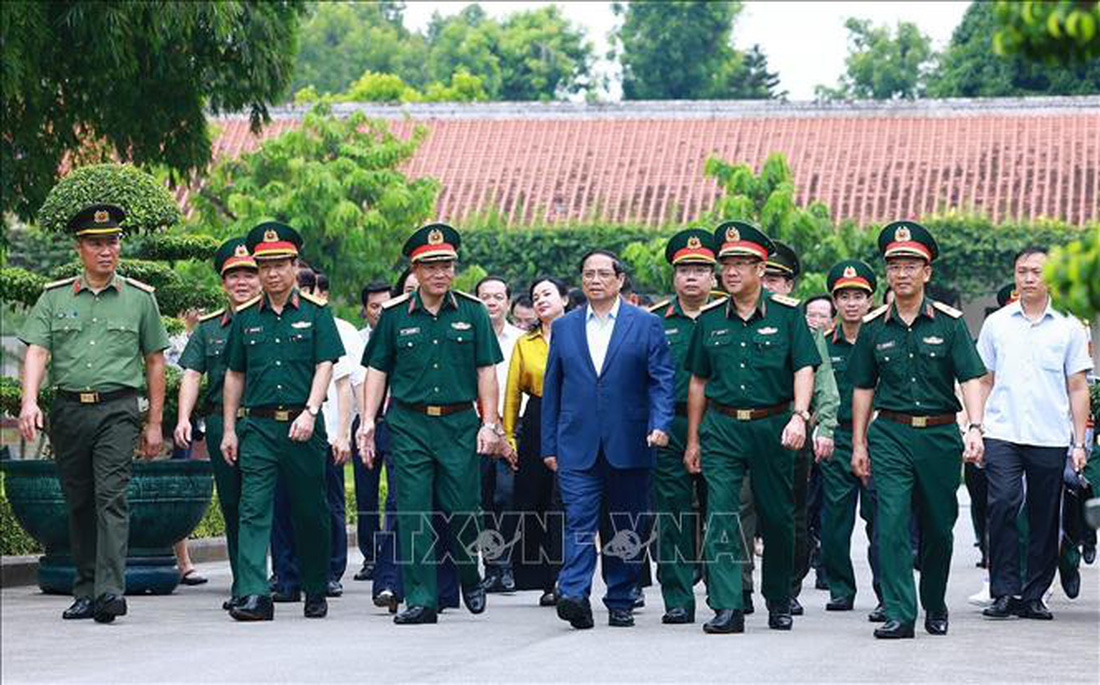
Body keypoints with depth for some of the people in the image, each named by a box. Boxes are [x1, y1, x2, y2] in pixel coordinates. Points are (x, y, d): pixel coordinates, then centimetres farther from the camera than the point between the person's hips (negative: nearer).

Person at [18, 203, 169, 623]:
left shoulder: (139, 298, 7)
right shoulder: (54, 297, 9)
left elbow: (154, 362, 11)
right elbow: (36, 352, 0)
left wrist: (155, 423, 8)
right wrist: (29, 401, -17)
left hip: (117, 409, -3)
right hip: (68, 410, 3)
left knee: (111, 497, -15)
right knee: (78, 504, 8)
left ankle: (110, 590, -23)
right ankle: (86, 592, 16)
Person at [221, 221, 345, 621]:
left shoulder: (315, 313, 3)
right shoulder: (245, 318, 11)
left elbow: (325, 366, -4)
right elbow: (234, 375, 15)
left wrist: (309, 412, -17)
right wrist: (229, 430, 10)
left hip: (303, 427, -2)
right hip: (258, 427, 2)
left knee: (310, 513, 8)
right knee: (253, 510, -11)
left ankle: (316, 592, 23)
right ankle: (254, 595, -17)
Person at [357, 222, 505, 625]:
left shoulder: (472, 312, 5)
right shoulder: (394, 315, 5)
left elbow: (486, 370, 6)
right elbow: (377, 370, 8)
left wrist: (490, 424, -1)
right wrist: (368, 421, 0)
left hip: (460, 423, 0)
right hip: (408, 424, 0)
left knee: (462, 509, 1)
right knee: (413, 515, -3)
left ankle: (470, 579, 28)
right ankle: (420, 600, 1)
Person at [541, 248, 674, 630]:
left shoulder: (646, 324, 5)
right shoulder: (564, 327, 11)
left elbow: (662, 380, 1)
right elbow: (552, 387, 13)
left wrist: (660, 424, -15)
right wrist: (549, 445, 8)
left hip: (628, 446, 0)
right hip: (577, 447, 1)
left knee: (626, 528, 5)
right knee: (580, 521, -12)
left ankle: (620, 602, 14)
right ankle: (574, 596, -22)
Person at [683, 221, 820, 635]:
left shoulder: (787, 314, -1)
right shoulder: (710, 319, 7)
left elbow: (804, 370, -5)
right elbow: (698, 382, 13)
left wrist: (799, 416, -21)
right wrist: (693, 440, 11)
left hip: (772, 427, -1)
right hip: (721, 428, 1)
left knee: (777, 518, 8)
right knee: (721, 517, -9)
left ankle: (779, 601, 25)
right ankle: (726, 608, -12)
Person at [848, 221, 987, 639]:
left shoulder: (949, 322, 2)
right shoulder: (873, 327, 6)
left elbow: (970, 379, -5)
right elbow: (863, 388, 12)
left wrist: (975, 428, -19)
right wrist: (859, 444, 9)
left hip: (940, 435, 0)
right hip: (890, 435, 0)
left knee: (938, 526, 10)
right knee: (891, 523, -13)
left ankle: (935, 606, 29)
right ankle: (899, 614, -13)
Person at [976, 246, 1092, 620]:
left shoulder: (1068, 326, 7)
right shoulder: (996, 323, 9)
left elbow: (1078, 388, 8)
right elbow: (983, 381, 14)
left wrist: (1079, 442, 3)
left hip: (1050, 439, 0)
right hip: (1002, 435, 0)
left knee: (1044, 519, 3)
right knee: (1002, 506, -15)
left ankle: (1034, 596, 12)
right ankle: (1005, 592, -10)